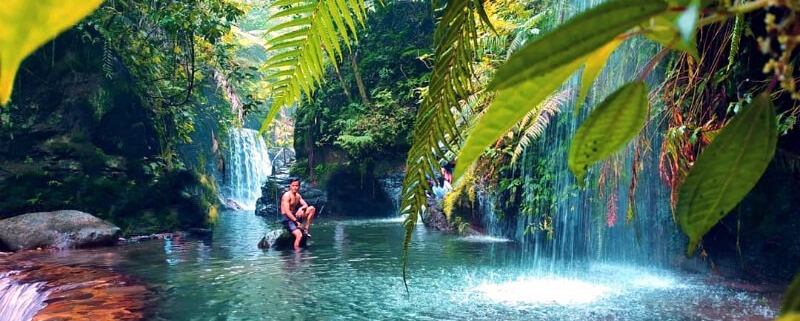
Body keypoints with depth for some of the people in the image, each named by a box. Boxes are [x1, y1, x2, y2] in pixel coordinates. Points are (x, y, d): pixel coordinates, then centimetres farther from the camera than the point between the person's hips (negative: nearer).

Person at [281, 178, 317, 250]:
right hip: (287, 218, -8)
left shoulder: (298, 196, 10)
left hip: (295, 216, 8)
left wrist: (301, 208, -20)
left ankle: (306, 229, -4)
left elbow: (306, 205, 5)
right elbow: (287, 211, -21)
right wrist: (296, 222, -25)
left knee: (312, 208, -4)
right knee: (299, 235, -27)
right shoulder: (287, 195, -14)